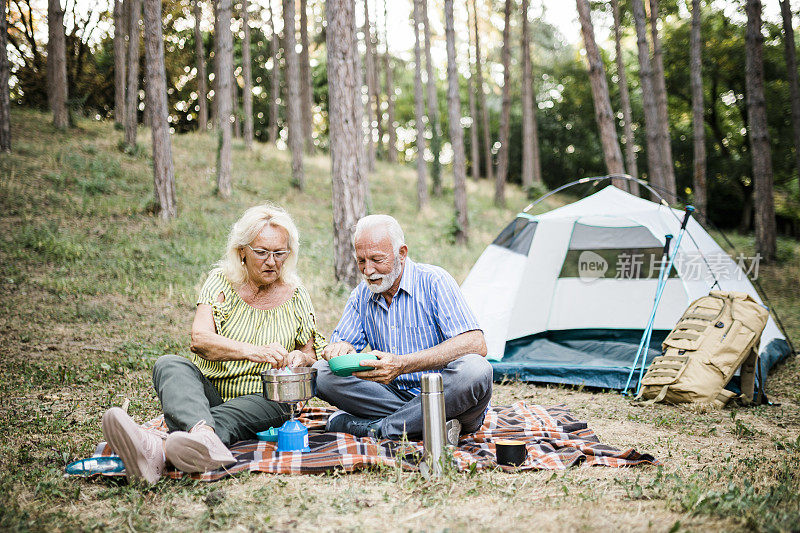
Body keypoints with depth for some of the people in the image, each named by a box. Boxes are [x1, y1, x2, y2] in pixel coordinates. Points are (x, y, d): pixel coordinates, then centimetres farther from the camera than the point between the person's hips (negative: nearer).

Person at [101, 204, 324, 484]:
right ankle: (205, 437, -68)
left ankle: (159, 449, -70)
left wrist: (299, 359, -11)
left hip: (263, 400, 0)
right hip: (209, 394, 0)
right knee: (169, 364, -32)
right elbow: (200, 339, -16)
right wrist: (253, 351, -34)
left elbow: (310, 353, 17)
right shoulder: (222, 282, 0)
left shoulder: (295, 295, 6)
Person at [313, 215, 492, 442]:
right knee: (321, 372, -13)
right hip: (395, 394, 5)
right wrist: (339, 348, -15)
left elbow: (476, 345, -23)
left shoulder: (434, 281, -11)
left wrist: (403, 364, -32)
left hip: (444, 396, -5)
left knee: (474, 370, -38)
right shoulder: (362, 296, 8)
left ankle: (374, 427, -26)